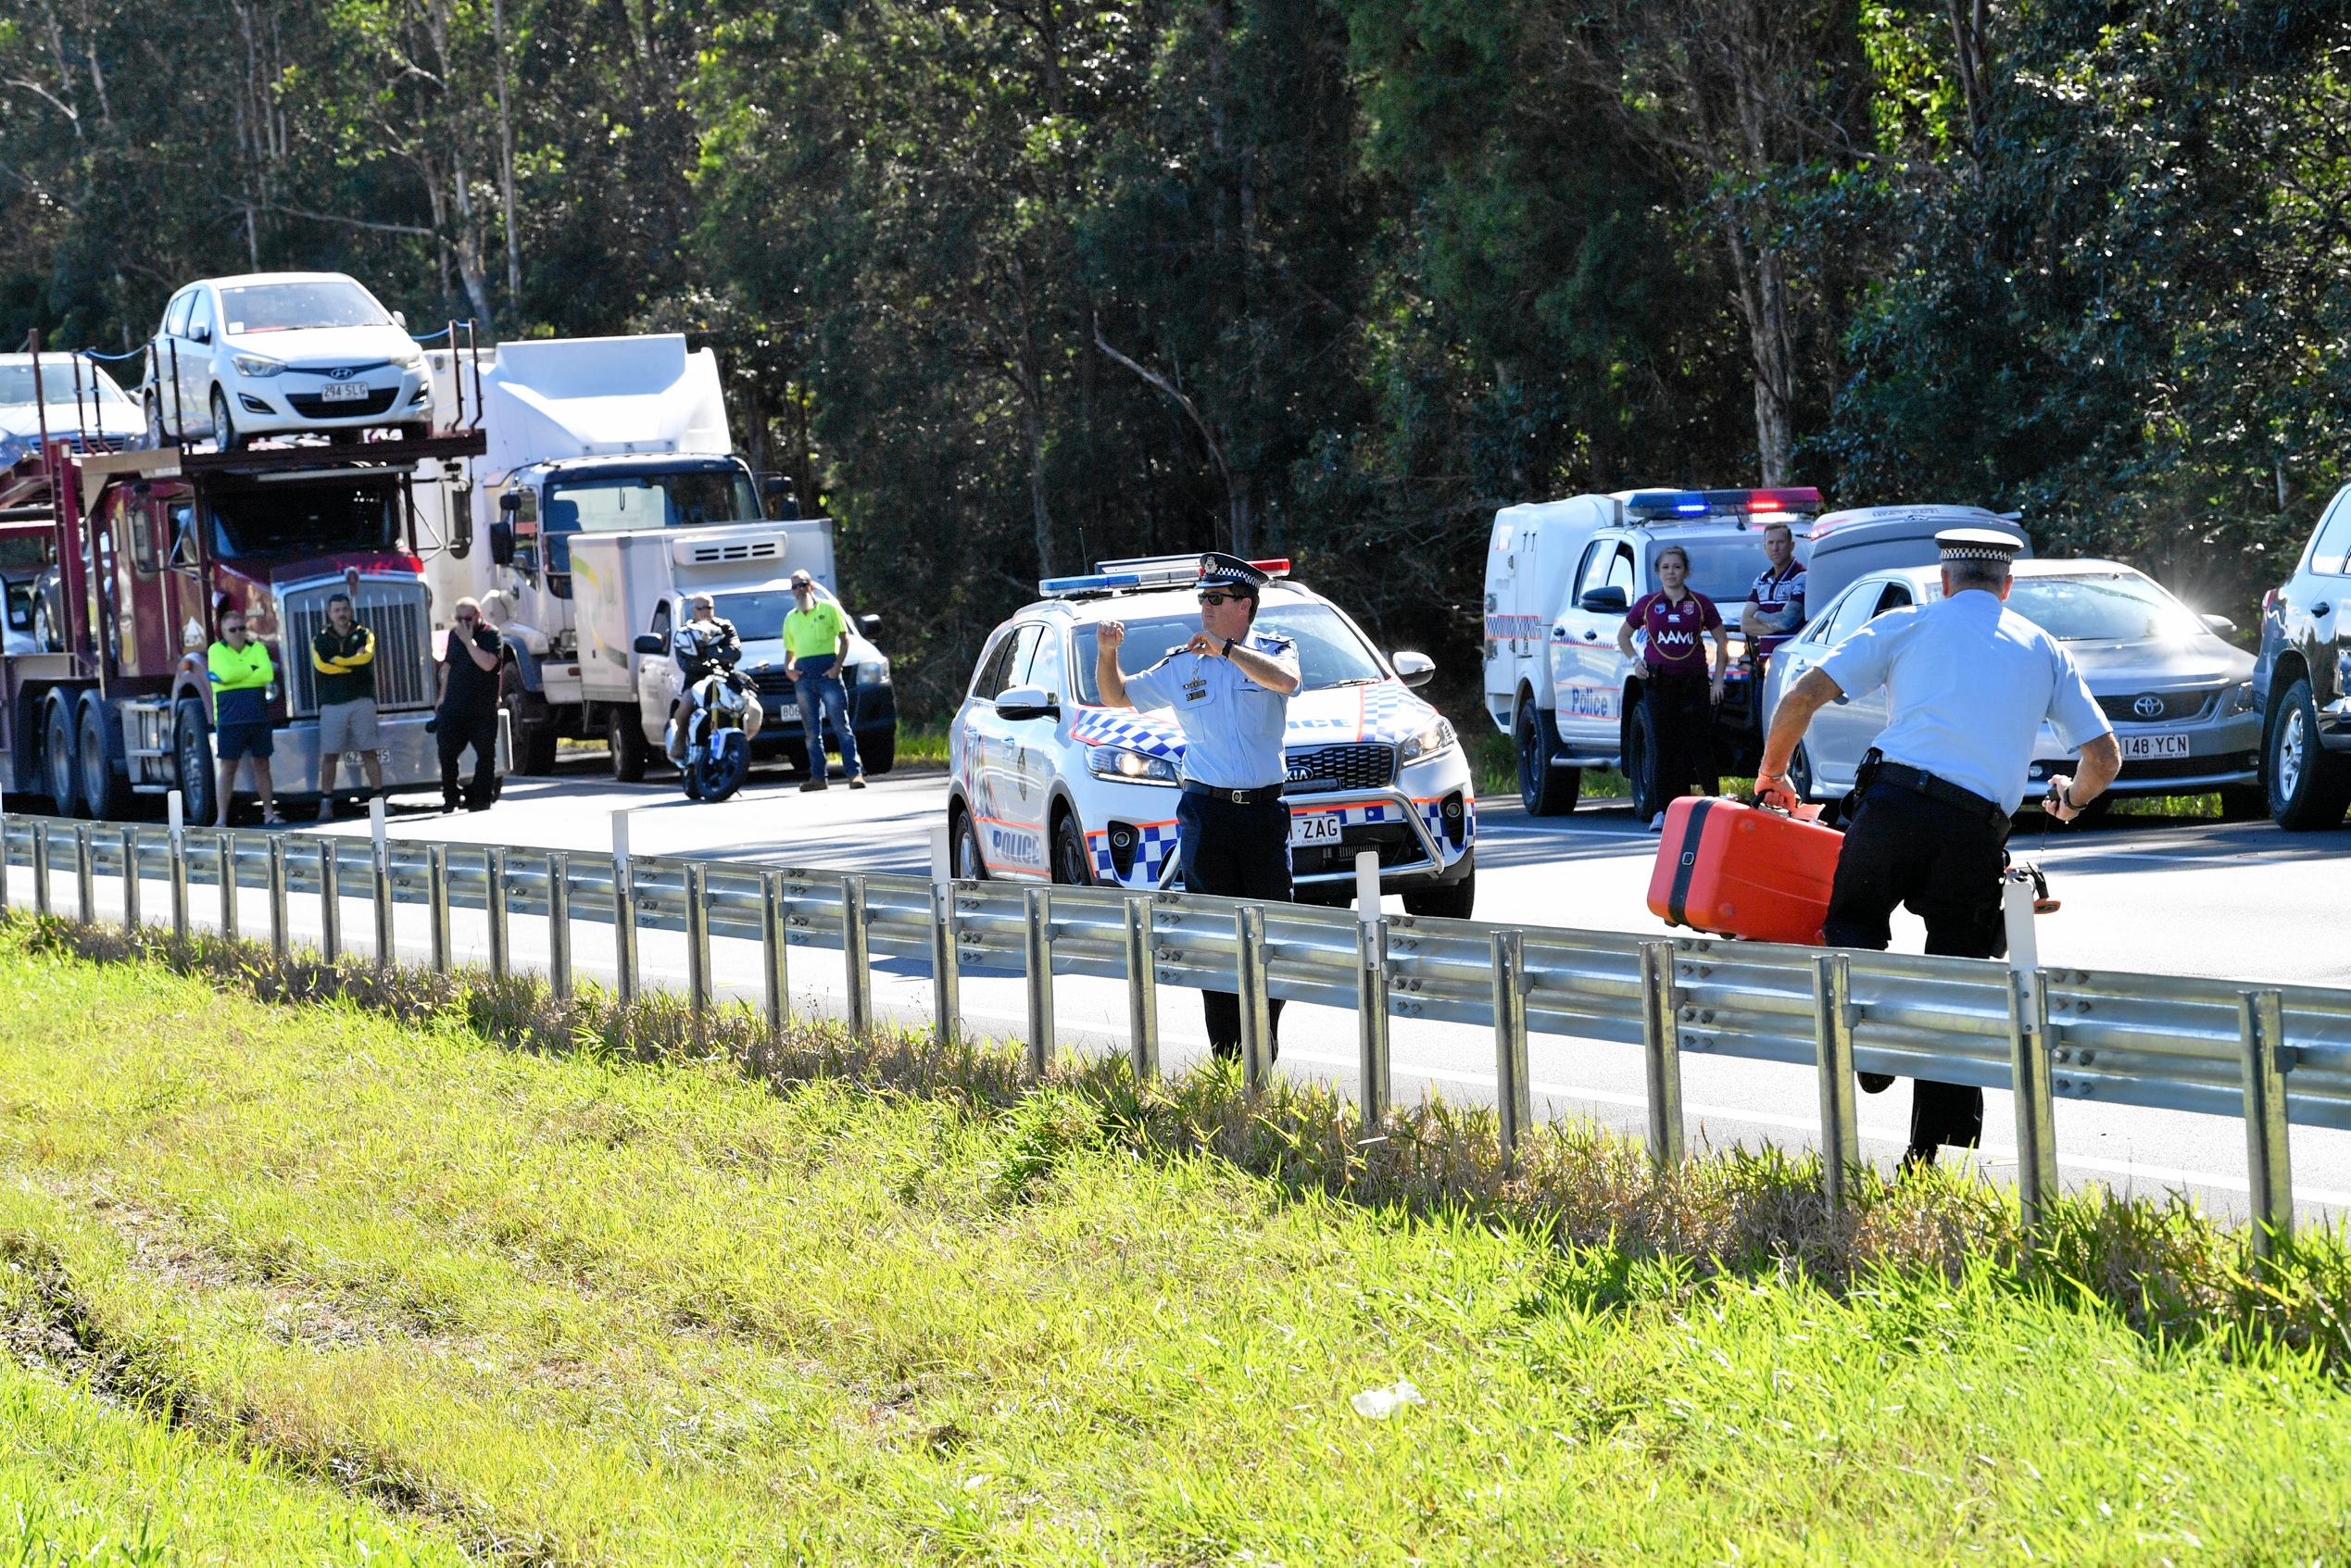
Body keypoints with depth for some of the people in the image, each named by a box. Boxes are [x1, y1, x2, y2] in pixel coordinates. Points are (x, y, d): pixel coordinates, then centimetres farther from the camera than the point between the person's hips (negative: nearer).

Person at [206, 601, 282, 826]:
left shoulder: (257, 648, 9)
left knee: (262, 765, 9)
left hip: (258, 716, 3)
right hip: (230, 719, -3)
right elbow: (226, 673, -16)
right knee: (228, 767, -3)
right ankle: (221, 818, -2)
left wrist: (236, 675, -10)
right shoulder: (217, 650, 2)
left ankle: (269, 813, 17)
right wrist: (252, 669, -4)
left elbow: (267, 674, -8)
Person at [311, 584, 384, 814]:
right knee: (329, 754, -3)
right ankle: (326, 803, -1)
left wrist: (339, 661, -7)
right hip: (332, 703, 0)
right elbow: (320, 666, -10)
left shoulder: (363, 635, 10)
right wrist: (355, 663, -7)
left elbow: (366, 656, -11)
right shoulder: (321, 639, 9)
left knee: (369, 752, 0)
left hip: (362, 701, 0)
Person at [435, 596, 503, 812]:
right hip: (454, 706, 5)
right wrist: (443, 697, 17)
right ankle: (450, 797, 13)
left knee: (485, 754, 2)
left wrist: (469, 641, -21)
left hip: (482, 707, -5)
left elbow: (488, 664, -23)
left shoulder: (490, 634, -7)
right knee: (447, 752, 3)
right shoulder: (454, 634, 12)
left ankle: (482, 797, 10)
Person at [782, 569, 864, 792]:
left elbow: (844, 639, 3)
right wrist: (788, 668, 3)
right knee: (811, 731, 3)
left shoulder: (829, 609, 7)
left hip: (827, 673, -5)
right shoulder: (791, 618, 20)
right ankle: (818, 776, 6)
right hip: (804, 676, 5)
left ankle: (854, 773, -13)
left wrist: (837, 666, -11)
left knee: (841, 726, -9)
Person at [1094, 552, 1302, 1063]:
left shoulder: (1273, 650, 4)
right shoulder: (1182, 666, 10)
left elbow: (1284, 680, -20)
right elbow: (1117, 696, 17)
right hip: (1207, 812, 1)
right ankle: (1228, 1059, 1)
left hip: (1264, 810, -1)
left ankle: (1264, 1059, 9)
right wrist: (1106, 654, -1)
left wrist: (1224, 647, -23)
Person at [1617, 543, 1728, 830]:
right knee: (1663, 745, -2)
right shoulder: (1647, 604, 8)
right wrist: (1634, 661, 4)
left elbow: (1722, 641, 11)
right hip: (1658, 682, 1)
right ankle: (1662, 811, -1)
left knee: (1699, 745, -5)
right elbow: (1623, 635, 21)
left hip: (1694, 682, -1)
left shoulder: (1700, 604, 5)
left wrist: (1718, 679, 2)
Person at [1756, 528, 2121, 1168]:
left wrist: (1772, 773, 23)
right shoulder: (2043, 649, 20)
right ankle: (1931, 1156, 6)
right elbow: (2105, 755, 19)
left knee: (1851, 922, 20)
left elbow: (1803, 696, 7)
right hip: (1978, 828, 2)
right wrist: (2072, 797, 41)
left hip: (1895, 801, -2)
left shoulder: (1907, 625, 14)